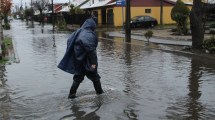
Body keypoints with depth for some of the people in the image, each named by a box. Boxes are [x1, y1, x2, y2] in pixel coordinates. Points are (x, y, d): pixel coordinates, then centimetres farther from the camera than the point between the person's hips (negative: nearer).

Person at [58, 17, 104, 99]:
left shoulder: (77, 32, 6)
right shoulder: (90, 35, -18)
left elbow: (69, 41, 11)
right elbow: (91, 50, -24)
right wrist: (93, 62, -21)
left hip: (78, 61, 6)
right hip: (86, 61, -6)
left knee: (78, 78, 16)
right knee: (94, 77, 13)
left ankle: (72, 94, 13)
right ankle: (99, 91, 27)